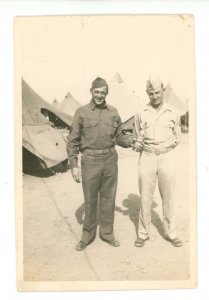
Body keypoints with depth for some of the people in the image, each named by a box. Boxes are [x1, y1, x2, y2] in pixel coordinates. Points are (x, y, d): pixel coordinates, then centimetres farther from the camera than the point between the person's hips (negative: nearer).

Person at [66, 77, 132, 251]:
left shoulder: (113, 112, 6)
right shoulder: (82, 112, -2)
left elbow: (119, 137, 13)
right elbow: (73, 141, -2)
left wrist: (132, 142, -5)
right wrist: (74, 165, -7)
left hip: (110, 159, 3)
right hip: (90, 160, -2)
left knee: (108, 198, 11)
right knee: (90, 200, 7)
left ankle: (107, 233, 28)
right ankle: (88, 235, 25)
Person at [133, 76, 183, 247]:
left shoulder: (172, 113, 3)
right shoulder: (141, 114, 2)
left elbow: (176, 135, 15)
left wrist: (174, 141, -4)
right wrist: (137, 145, -9)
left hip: (167, 158, 1)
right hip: (147, 157, 0)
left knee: (168, 197, 7)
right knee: (145, 197, 4)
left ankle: (170, 232, 22)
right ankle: (143, 233, 18)